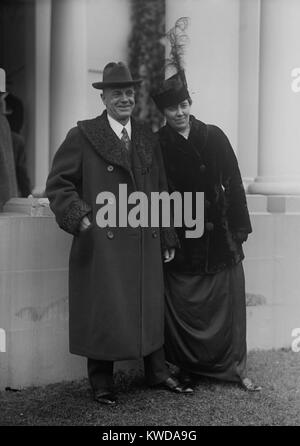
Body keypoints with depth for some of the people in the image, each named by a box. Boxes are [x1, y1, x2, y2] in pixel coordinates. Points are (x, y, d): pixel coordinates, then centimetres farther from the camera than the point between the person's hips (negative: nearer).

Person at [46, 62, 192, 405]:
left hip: (144, 242, 5)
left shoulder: (148, 139, 14)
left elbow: (160, 192, 17)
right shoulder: (83, 136, -1)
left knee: (150, 308, 12)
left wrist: (168, 238, 15)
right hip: (102, 243, -4)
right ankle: (101, 382, 17)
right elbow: (58, 183, -2)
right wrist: (79, 217, -15)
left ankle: (157, 373, 28)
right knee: (102, 311, 2)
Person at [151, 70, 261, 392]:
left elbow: (233, 183, 4)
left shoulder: (213, 137, 3)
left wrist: (239, 228, 1)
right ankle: (186, 369, 14)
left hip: (219, 236, 1)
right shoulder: (157, 145, 0)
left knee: (228, 301, 3)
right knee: (182, 305, 1)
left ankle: (235, 366, 15)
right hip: (180, 241, -1)